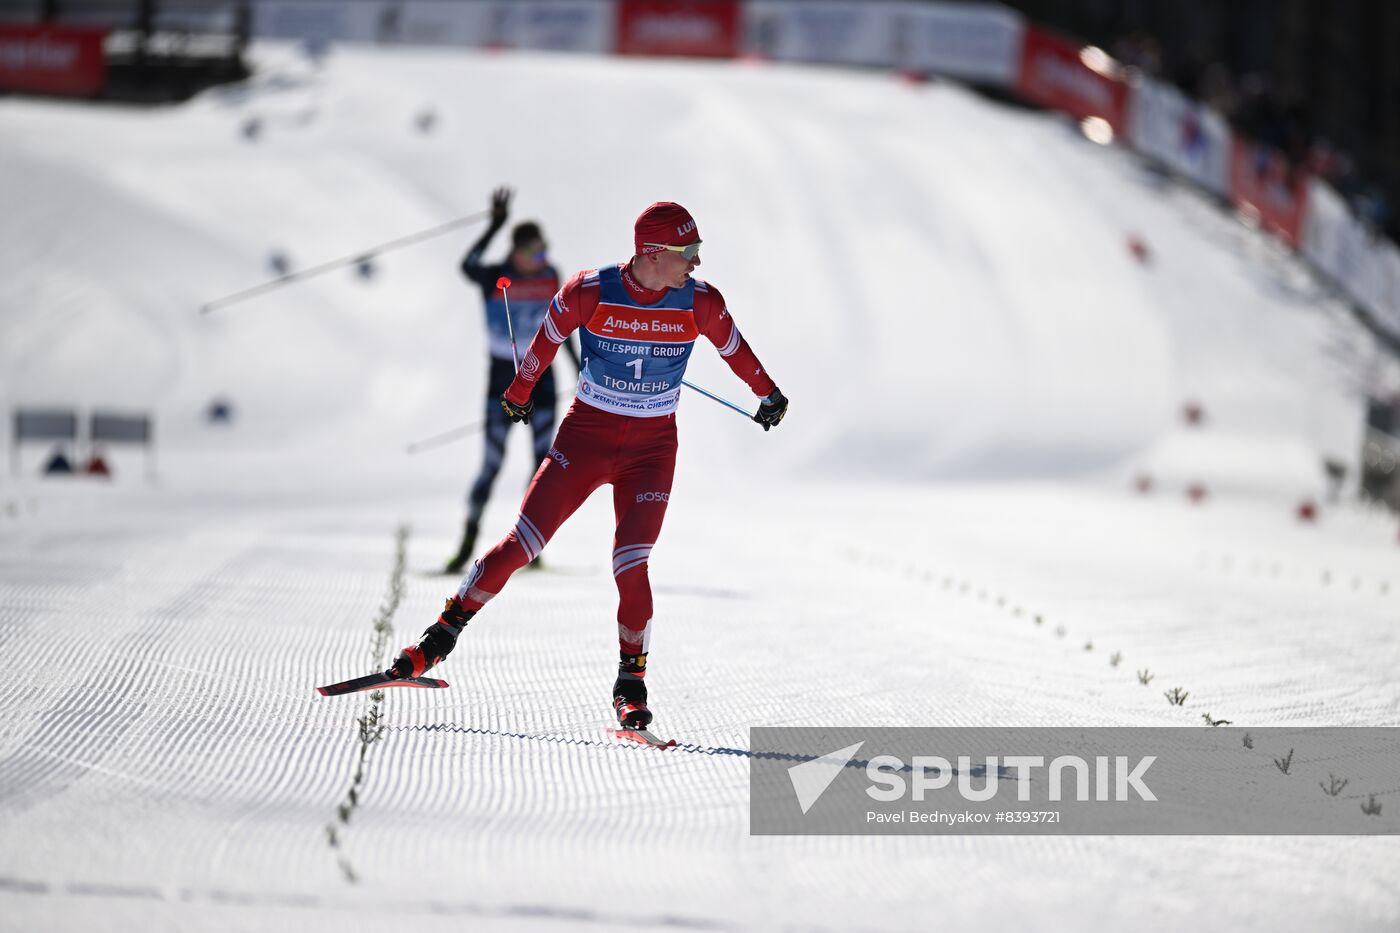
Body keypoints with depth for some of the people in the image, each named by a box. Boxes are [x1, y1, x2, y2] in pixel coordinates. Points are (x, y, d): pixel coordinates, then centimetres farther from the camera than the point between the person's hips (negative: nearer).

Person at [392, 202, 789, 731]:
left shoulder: (700, 303, -10)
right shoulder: (591, 292, -16)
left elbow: (732, 346, 11)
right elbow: (549, 336, 3)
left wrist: (769, 394, 26)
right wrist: (520, 393, 18)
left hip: (652, 446, 1)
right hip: (586, 432, -1)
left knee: (631, 565, -11)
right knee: (524, 542, -6)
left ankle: (631, 686, 4)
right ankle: (444, 634, 6)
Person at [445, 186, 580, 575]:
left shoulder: (550, 277, 2)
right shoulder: (493, 278, -11)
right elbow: (467, 266, -33)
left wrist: (580, 370, 17)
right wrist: (495, 225, -40)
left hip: (541, 378, 4)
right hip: (503, 379, -4)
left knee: (544, 462, -1)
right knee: (492, 465, -5)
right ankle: (467, 545, 3)